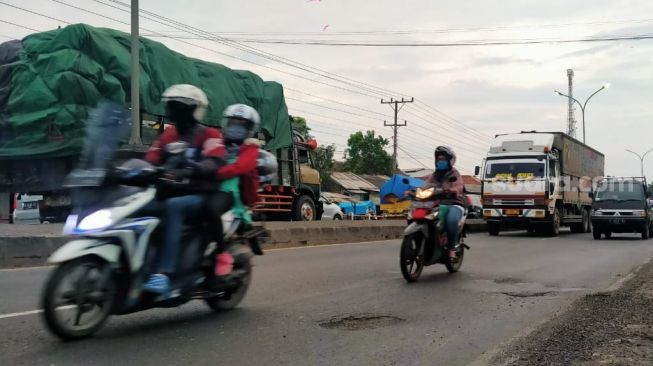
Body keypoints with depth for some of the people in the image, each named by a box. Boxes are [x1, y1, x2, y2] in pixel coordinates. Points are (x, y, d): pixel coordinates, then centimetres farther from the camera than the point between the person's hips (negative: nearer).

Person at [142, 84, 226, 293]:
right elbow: (150, 161, 8)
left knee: (173, 206, -38)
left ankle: (163, 274, -44)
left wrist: (184, 172, -39)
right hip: (169, 193, 6)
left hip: (199, 195, -5)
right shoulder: (168, 135, 19)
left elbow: (213, 164, -19)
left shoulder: (210, 135, 0)